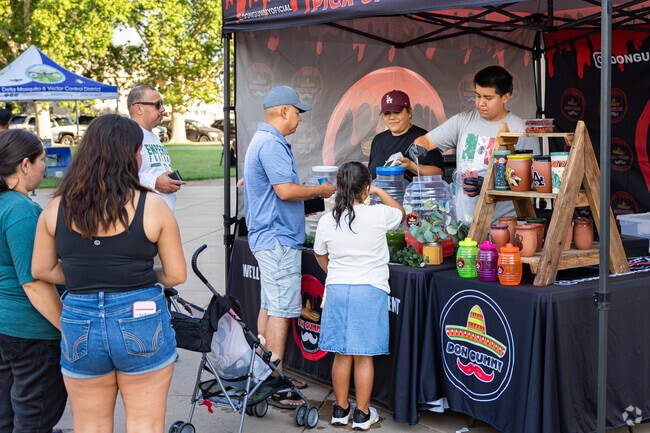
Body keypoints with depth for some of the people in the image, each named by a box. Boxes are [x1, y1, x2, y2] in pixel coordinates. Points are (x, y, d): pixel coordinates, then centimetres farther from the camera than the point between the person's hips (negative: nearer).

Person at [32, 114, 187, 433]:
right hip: (141, 323, -3)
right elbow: (176, 275, -5)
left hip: (79, 324, 3)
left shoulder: (58, 207, -2)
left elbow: (42, 270, 7)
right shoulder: (151, 206, -10)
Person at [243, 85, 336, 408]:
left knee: (269, 307, 14)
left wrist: (310, 194, 22)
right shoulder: (271, 144, -17)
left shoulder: (263, 140, 18)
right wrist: (320, 191, -9)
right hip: (278, 238, -11)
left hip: (269, 237, 11)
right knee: (280, 311, -8)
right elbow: (286, 190, -24)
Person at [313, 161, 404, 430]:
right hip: (370, 290, -3)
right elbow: (400, 213, 14)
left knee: (342, 355, 12)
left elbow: (320, 255, 16)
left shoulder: (326, 221, -1)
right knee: (364, 356, 4)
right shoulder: (378, 215, -9)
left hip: (337, 289, 3)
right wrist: (379, 191, 24)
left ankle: (340, 410, 22)